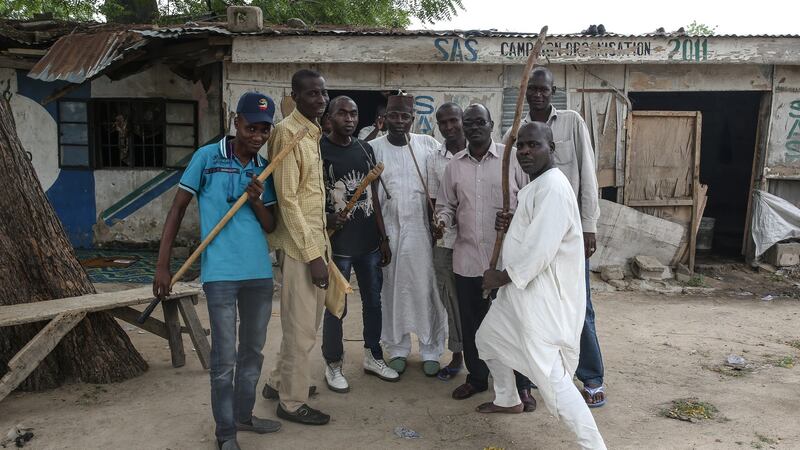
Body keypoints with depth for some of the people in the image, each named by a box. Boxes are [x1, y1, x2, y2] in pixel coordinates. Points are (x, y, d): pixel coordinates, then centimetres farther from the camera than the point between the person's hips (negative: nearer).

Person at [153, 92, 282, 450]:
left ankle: (244, 415, 34)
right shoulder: (207, 157, -4)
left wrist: (257, 201, -12)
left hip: (260, 272, 5)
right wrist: (163, 265, -4)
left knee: (253, 351, 16)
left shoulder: (264, 168, 8)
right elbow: (178, 208, -1)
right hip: (221, 272, -5)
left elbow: (270, 226, 9)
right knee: (225, 357, 2)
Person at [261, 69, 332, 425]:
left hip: (315, 239, 9)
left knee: (307, 322, 19)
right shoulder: (288, 132, -15)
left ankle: (279, 382, 36)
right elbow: (287, 198, -20)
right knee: (301, 326, 1)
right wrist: (312, 253, -21)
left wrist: (322, 243, 16)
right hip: (299, 244, -9)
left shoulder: (314, 131, 13)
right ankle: (292, 402, 18)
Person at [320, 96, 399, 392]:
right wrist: (327, 218, -27)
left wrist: (383, 238, 11)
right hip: (337, 244, -5)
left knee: (373, 301, 14)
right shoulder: (319, 150, -6)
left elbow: (374, 197, 13)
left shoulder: (365, 149, 11)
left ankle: (373, 357, 31)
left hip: (369, 242, 6)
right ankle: (333, 365, 21)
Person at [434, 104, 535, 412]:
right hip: (467, 258, 3)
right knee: (471, 322, 14)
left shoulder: (511, 158, -2)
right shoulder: (454, 165, 8)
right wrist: (443, 220, -8)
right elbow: (446, 204, 13)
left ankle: (522, 385, 21)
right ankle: (476, 377, 32)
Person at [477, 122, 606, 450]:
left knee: (550, 377, -11)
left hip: (542, 295, -11)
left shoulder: (553, 188, -21)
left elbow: (539, 250, -27)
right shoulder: (535, 186, 14)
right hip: (520, 288, 11)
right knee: (487, 338, 26)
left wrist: (501, 277, -14)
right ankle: (507, 400, 48)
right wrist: (509, 224, 4)